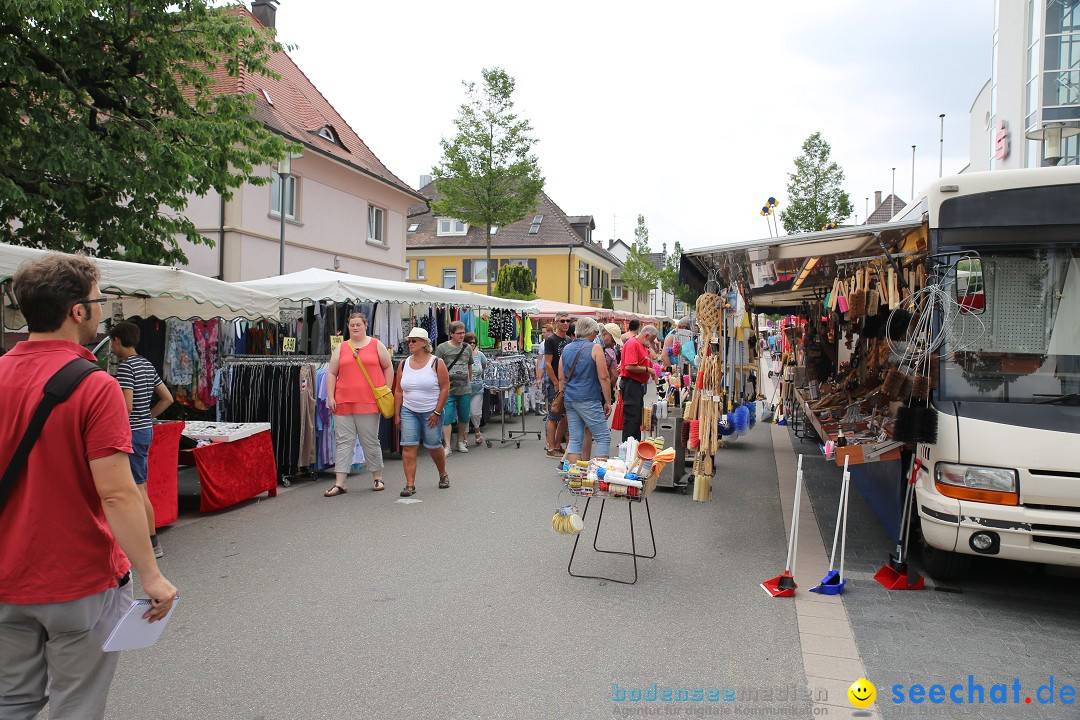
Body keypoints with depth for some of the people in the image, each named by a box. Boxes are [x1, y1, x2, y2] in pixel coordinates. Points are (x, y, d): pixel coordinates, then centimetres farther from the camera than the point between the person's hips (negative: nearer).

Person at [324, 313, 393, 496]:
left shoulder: (376, 345, 7)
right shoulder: (341, 348, 11)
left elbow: (388, 367, 11)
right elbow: (331, 373, 11)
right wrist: (330, 397, 2)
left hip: (369, 402, -2)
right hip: (343, 403, 2)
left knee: (371, 441, 5)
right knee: (343, 442, 2)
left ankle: (378, 479, 19)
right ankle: (339, 484, 4)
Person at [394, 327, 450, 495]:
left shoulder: (436, 363, -5)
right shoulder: (404, 364, 6)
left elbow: (445, 388, -7)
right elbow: (398, 391, 9)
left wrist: (437, 412, -11)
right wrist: (397, 415, 4)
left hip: (431, 412, -3)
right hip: (408, 412, 3)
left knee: (434, 446, 6)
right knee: (408, 446, -7)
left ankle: (443, 475, 32)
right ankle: (410, 484, -3)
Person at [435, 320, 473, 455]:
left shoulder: (468, 348, 9)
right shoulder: (442, 348, -4)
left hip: (465, 389, 4)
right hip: (448, 389, -4)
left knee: (464, 417, 11)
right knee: (447, 417, -7)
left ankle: (461, 441, 28)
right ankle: (447, 446, -4)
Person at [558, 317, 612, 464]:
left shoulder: (566, 349, 12)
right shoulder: (595, 348, -6)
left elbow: (561, 378, 15)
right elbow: (603, 378, -9)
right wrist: (608, 402, -4)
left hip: (569, 400, 7)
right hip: (588, 400, -6)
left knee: (575, 440, 8)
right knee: (603, 437, 0)